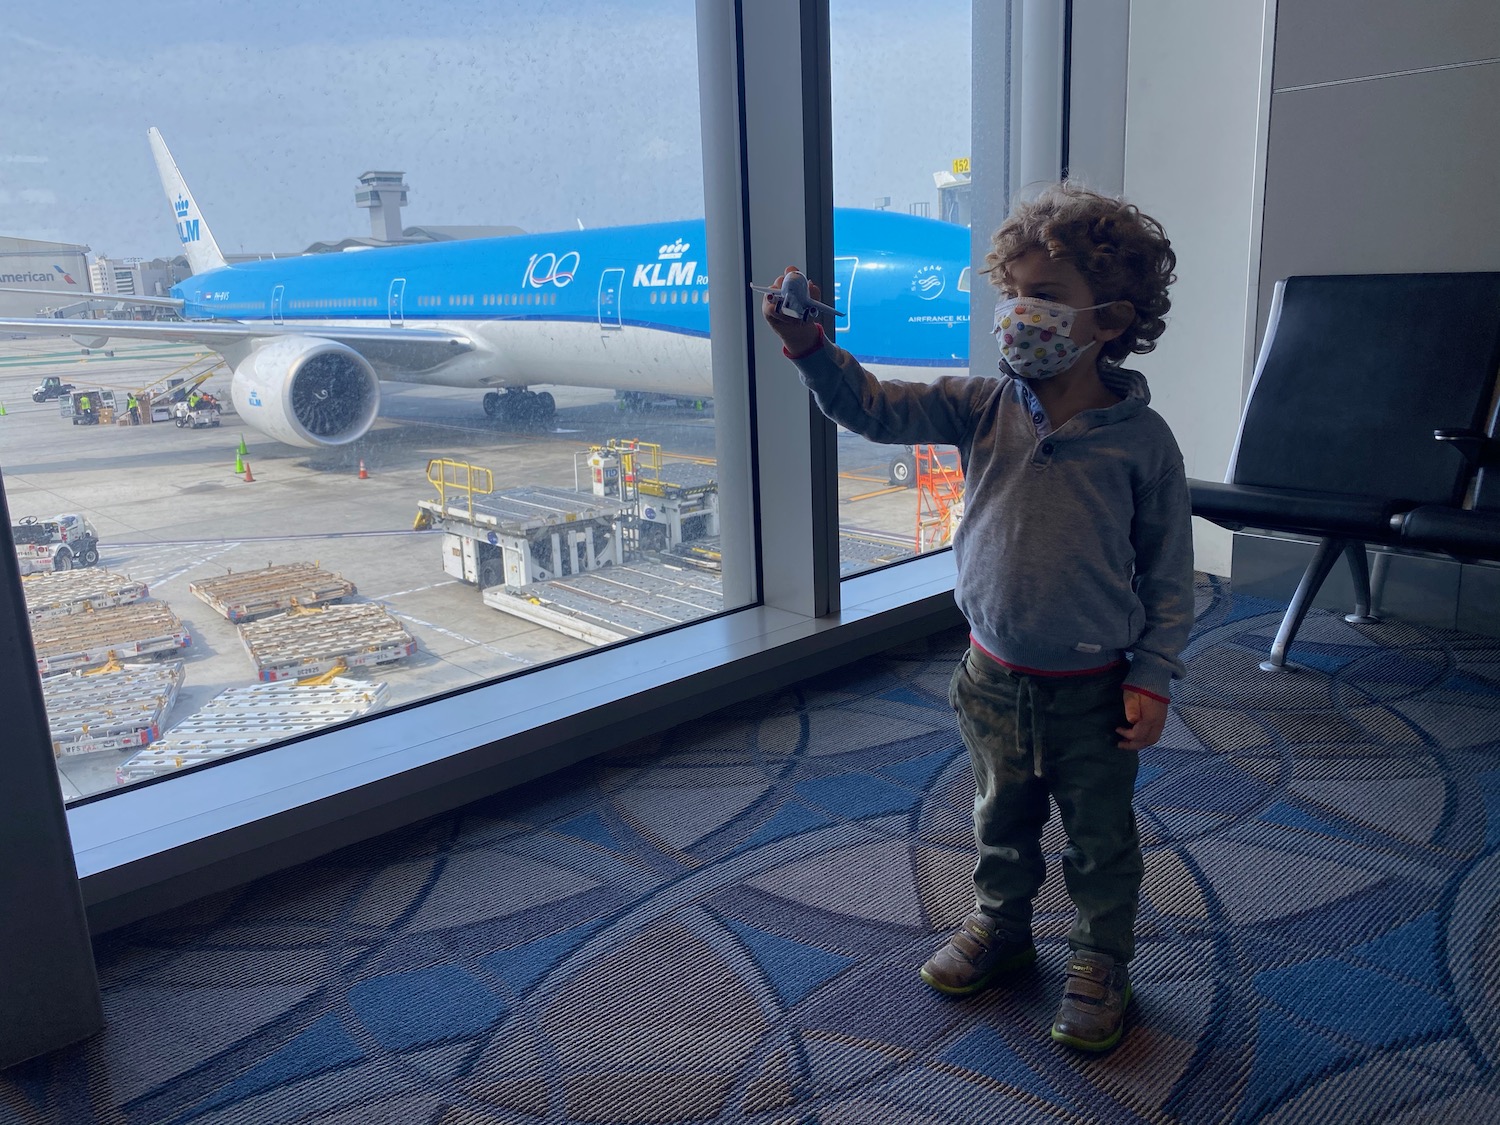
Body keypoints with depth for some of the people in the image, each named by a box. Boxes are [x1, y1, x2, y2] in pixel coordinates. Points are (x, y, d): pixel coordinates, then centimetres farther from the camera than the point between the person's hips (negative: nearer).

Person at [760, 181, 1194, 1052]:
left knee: (1102, 839, 15)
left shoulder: (1141, 439, -14)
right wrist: (813, 350, -30)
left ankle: (1103, 961, 38)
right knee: (1003, 819, 24)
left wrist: (1153, 679, -10)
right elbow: (877, 410, -13)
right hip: (995, 676, 3)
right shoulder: (984, 407, -6)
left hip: (1093, 689, -3)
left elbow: (1169, 571, -8)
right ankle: (1000, 927, 47)